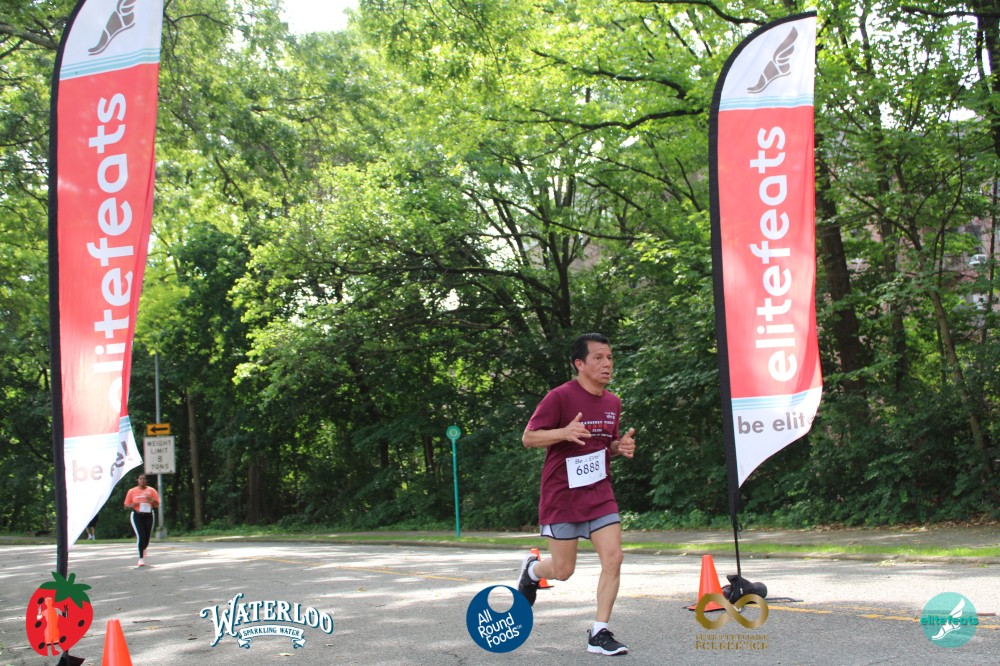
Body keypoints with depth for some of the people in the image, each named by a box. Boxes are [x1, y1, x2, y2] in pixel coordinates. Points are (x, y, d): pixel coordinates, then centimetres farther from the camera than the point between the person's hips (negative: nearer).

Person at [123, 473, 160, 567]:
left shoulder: (151, 491, 5)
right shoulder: (132, 491, 5)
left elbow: (157, 505, 5)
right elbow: (126, 505, 8)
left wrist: (151, 500, -15)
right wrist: (132, 505, -14)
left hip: (149, 515, 2)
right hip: (137, 516, -2)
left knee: (147, 537, 7)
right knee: (141, 536, -15)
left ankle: (143, 549, 41)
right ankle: (141, 559, -12)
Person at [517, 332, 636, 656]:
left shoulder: (612, 402, 8)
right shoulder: (560, 397, -13)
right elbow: (528, 438, -12)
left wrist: (621, 446, -1)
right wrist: (563, 433, -29)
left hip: (599, 494, 5)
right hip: (562, 496, -5)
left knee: (613, 558, -10)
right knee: (563, 571, 3)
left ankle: (599, 633, 0)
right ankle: (532, 569, 39)